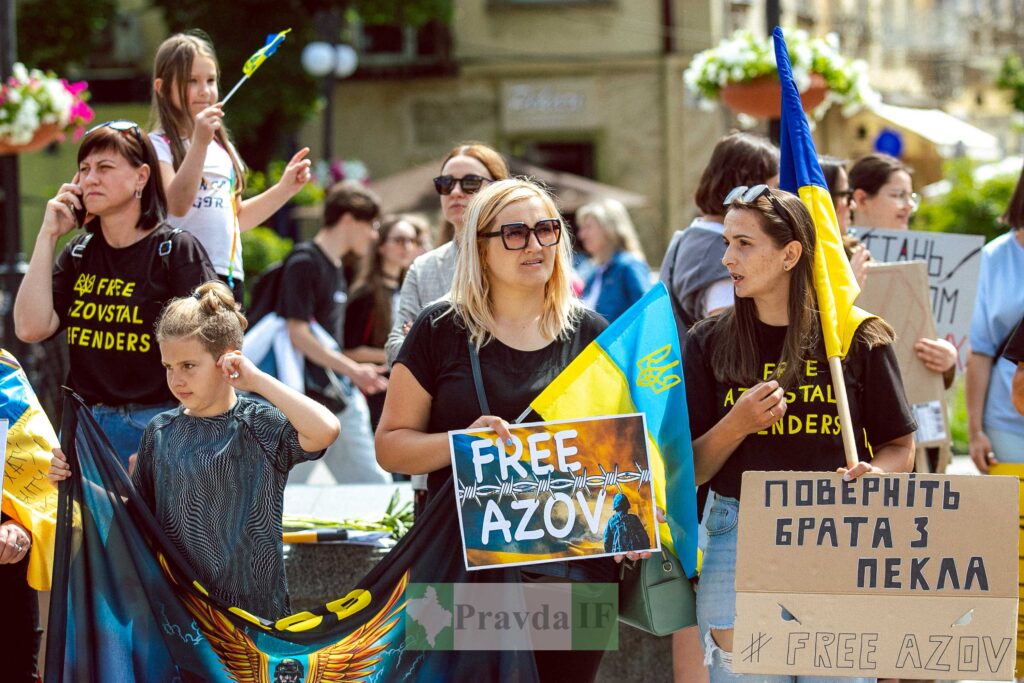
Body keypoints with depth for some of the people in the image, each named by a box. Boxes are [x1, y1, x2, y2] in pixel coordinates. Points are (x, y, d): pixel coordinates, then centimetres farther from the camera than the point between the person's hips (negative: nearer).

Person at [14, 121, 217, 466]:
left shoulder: (177, 251, -3)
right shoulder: (78, 254, 13)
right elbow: (31, 328, 0)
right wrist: (48, 235, 2)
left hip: (156, 424, -5)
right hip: (83, 423, 5)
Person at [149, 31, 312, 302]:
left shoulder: (222, 148, 18)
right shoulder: (158, 145, -4)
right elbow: (176, 204, -19)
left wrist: (285, 189, 18)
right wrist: (199, 143, -26)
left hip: (229, 277, 7)